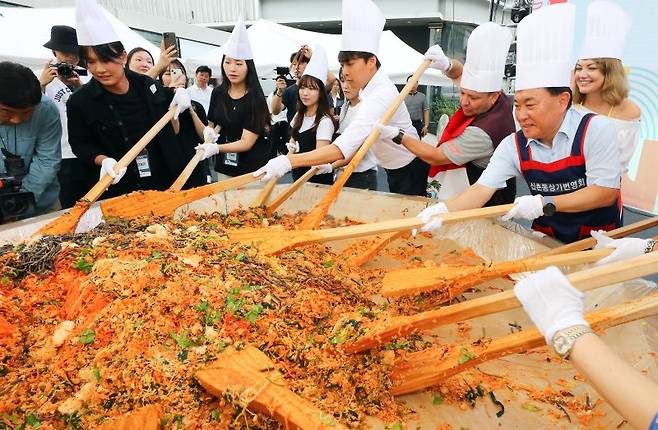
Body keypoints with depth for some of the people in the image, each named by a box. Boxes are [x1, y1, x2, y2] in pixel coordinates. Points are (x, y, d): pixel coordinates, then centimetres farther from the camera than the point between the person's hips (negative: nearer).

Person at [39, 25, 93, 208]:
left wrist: (81, 87, -13)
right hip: (63, 156, -1)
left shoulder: (87, 76, 8)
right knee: (70, 207, 6)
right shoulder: (44, 78, 4)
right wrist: (41, 85, -18)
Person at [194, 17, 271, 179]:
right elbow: (211, 124, 15)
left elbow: (247, 142, -18)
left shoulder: (255, 99, -14)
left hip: (253, 168, -5)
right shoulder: (218, 93, 1)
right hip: (225, 167, 5)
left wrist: (216, 148, -31)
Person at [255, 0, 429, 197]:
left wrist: (289, 161, -47)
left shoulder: (381, 96, -32)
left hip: (410, 172, -9)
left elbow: (343, 147, -43)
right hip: (394, 170, 9)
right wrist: (334, 164, -4)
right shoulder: (369, 89, -1)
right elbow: (361, 141, 7)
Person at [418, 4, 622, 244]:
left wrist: (546, 204, -22)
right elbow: (482, 189, -11)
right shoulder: (513, 145, -5)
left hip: (598, 244, -2)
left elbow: (607, 192, -14)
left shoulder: (595, 130, -13)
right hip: (547, 242, 2)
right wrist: (445, 209, -29)